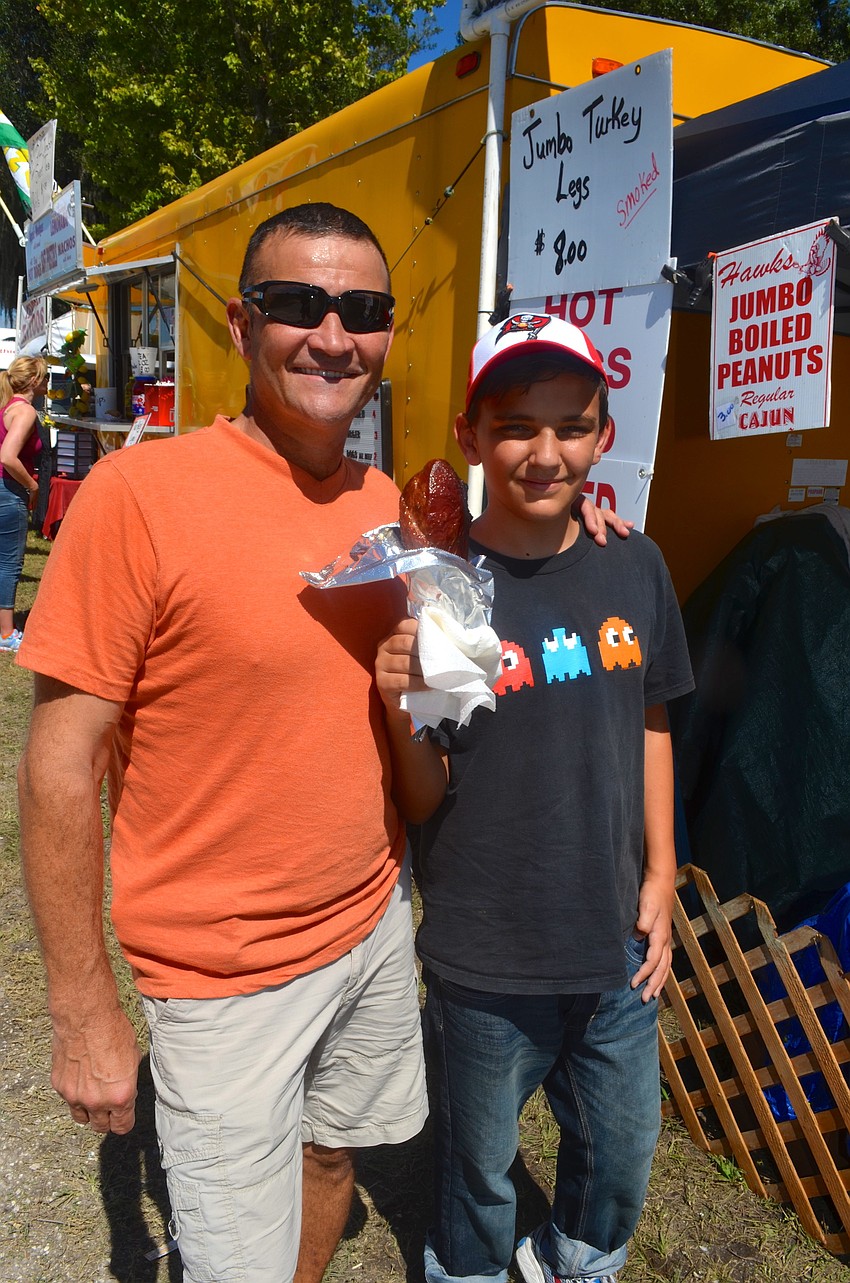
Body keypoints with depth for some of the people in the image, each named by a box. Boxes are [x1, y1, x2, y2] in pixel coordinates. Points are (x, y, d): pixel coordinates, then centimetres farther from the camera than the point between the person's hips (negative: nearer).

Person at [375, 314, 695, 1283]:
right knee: (478, 1168, 19)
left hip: (618, 946, 4)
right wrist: (402, 714, -30)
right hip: (484, 960, -3)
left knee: (620, 1149, 25)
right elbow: (423, 807, -11)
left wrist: (661, 877, 6)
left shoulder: (636, 569, -4)